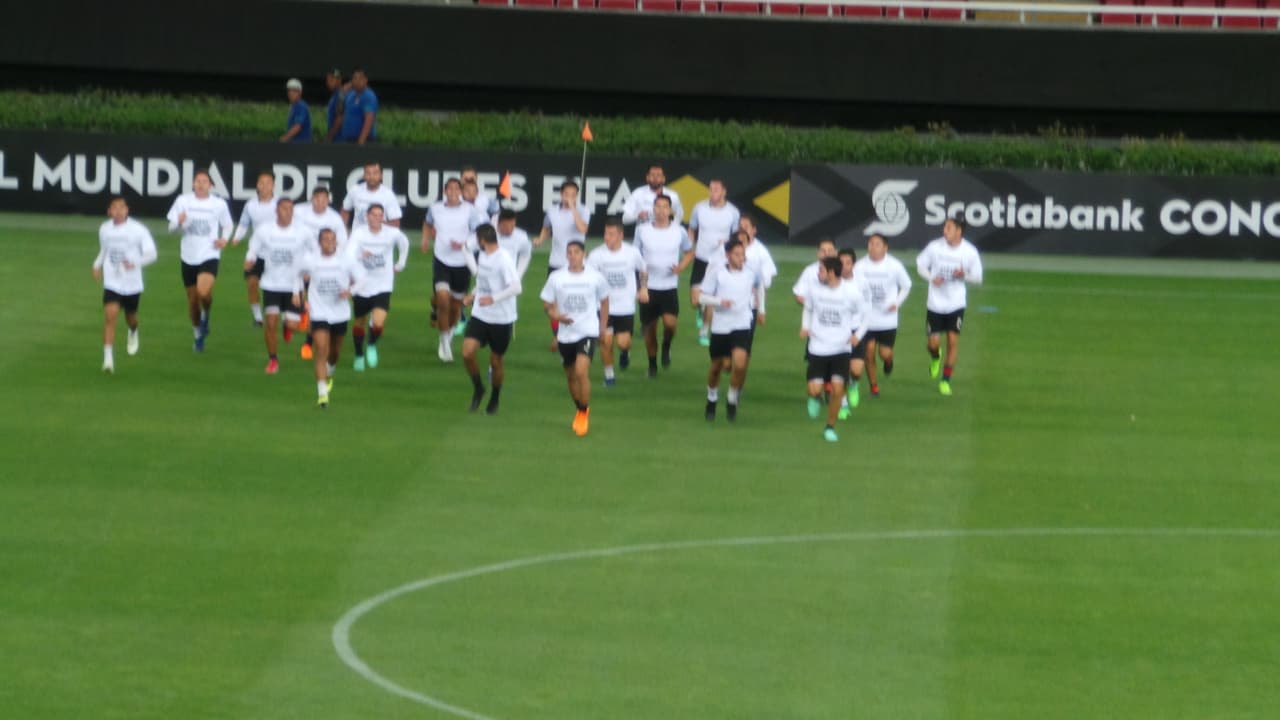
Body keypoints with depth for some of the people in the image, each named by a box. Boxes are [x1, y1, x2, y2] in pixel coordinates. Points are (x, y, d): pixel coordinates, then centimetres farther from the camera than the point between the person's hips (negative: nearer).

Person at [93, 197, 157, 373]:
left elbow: (151, 253, -12)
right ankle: (108, 358, -18)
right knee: (109, 317, -16)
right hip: (112, 284, 1)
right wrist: (97, 265, 10)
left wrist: (136, 262, -29)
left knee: (130, 318, 17)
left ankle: (133, 333, 56)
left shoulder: (138, 230, -10)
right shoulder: (104, 230, 2)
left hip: (132, 284, -1)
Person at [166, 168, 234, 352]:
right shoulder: (183, 201, 0)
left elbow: (227, 225, 14)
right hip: (189, 257, 2)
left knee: (204, 292, -27)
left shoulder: (219, 204, -1)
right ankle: (198, 334, 33)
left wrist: (224, 239, -7)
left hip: (209, 256, -2)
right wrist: (178, 222, -22)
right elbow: (171, 227, 2)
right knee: (192, 300, 10)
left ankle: (206, 315, 7)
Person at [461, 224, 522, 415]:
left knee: (496, 362, 7)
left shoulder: (504, 259, -20)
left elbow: (516, 288, -26)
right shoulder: (482, 255, 5)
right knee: (467, 353, -11)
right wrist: (473, 295, 17)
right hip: (480, 315, 6)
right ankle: (478, 388, 13)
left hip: (501, 319, -6)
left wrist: (493, 298, -32)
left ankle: (494, 399, 29)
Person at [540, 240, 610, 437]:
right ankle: (580, 411, 37)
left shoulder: (595, 278, -4)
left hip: (588, 332, -3)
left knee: (581, 371, -21)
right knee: (571, 376, 13)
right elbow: (547, 304, 5)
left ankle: (584, 413, -4)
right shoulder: (556, 278, -2)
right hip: (565, 334, 3)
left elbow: (604, 302, 11)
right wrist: (556, 315, -16)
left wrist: (603, 328, 9)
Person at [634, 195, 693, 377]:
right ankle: (652, 364, 24)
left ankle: (666, 347, 13)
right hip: (648, 287, 1)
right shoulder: (642, 230, -1)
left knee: (670, 323, -19)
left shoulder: (679, 232, -1)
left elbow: (689, 253, 14)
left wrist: (681, 267, -6)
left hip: (669, 287, -1)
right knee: (650, 327, 6)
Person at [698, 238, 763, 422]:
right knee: (717, 366, 14)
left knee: (739, 364, -20)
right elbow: (702, 297, -5)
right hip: (720, 326, 0)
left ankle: (732, 400, 3)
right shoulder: (717, 272, -8)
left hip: (742, 326, 0)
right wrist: (719, 301, -23)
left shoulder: (751, 272, -2)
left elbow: (760, 284, 22)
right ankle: (712, 399, 40)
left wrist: (761, 308, 27)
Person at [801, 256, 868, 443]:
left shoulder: (851, 293, -8)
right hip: (818, 348, 1)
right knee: (815, 389, -9)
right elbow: (808, 309, 15)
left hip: (841, 349, -1)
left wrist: (858, 335, -8)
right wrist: (805, 327, -2)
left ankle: (830, 427, 9)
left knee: (837, 388, -11)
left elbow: (862, 315, 6)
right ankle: (816, 398, 31)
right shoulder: (815, 290, -3)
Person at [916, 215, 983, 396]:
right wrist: (932, 278, -15)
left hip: (956, 304, 0)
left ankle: (946, 380, 9)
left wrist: (964, 275, -21)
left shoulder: (970, 251, -8)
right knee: (934, 342, -1)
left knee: (953, 340, -6)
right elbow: (920, 264, 5)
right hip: (935, 304, 0)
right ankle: (935, 358, 37)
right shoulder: (935, 247, -8)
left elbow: (978, 278, 1)